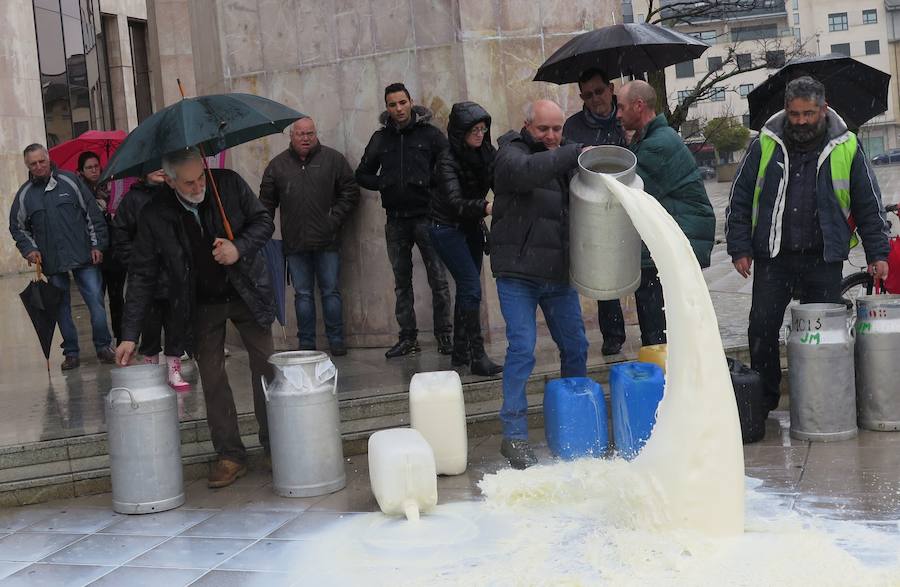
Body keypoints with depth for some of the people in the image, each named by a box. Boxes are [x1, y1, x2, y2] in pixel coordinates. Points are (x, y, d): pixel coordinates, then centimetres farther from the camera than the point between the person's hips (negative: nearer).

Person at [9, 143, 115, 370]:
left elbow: (93, 214, 3)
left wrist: (97, 245, -1)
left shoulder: (70, 181, 2)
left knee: (96, 303, -5)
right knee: (62, 309, 7)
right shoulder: (25, 194, 7)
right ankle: (71, 352, 16)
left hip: (84, 257, -2)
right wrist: (29, 249, 1)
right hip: (52, 264, 2)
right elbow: (17, 227, 17)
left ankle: (103, 347, 7)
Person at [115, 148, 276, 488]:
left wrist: (239, 248, -22)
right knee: (211, 378, 1)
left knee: (266, 367, 1)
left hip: (246, 293, 0)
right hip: (201, 305, 0)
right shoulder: (155, 216, -15)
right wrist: (130, 335, -15)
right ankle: (230, 456, 11)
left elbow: (264, 222, 0)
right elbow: (142, 275, -10)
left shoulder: (229, 184, -13)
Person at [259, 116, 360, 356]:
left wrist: (335, 219, -4)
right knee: (302, 294, 7)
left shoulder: (333, 159, 4)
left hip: (327, 242, -1)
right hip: (295, 244, 1)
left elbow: (351, 192, 5)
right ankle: (306, 343, 14)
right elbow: (266, 202, 12)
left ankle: (336, 340, 13)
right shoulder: (277, 165, 9)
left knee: (331, 291, 3)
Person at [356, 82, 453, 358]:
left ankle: (444, 334, 3)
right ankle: (408, 337, 14)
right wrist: (383, 184, -1)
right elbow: (362, 174, 16)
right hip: (396, 219, 4)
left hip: (425, 216, -4)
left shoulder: (429, 133, 0)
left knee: (438, 278, -5)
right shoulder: (381, 138, 10)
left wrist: (428, 181, -15)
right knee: (402, 281, 8)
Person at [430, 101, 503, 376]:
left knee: (467, 289, 11)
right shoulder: (449, 160, -23)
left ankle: (460, 352, 20)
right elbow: (455, 202, -35)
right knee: (471, 288, -14)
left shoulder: (487, 153, -4)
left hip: (472, 227, 7)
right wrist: (486, 207, -51)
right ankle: (477, 356, -11)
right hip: (448, 228, -7)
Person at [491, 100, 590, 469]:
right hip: (518, 273, -6)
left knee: (575, 347, 12)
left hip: (559, 274, 6)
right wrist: (574, 154, -32)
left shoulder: (565, 156, 12)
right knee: (522, 348, -9)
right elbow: (527, 171, -31)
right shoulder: (512, 153, -7)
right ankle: (514, 435, 0)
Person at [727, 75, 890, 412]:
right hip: (772, 257, 1)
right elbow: (739, 200, 6)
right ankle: (763, 401, 14)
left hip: (824, 259, 0)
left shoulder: (845, 148, 2)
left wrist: (877, 252, 2)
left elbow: (869, 204, 7)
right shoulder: (765, 145, 3)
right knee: (762, 330, 0)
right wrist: (740, 248, 0)